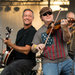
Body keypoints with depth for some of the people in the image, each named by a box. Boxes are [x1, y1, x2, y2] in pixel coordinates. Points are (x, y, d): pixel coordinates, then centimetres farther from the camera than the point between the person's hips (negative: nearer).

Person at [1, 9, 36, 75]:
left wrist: (10, 44, -12)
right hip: (16, 60, 7)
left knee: (13, 67, -36)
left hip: (28, 60, -7)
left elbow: (26, 50, -17)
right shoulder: (20, 31, 18)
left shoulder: (32, 31, -9)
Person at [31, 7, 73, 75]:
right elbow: (33, 50, 8)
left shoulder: (59, 25, 5)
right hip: (49, 62, -1)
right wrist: (36, 47, -16)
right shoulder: (40, 32, 9)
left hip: (65, 60, 1)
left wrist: (65, 28, -30)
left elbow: (66, 39, -11)